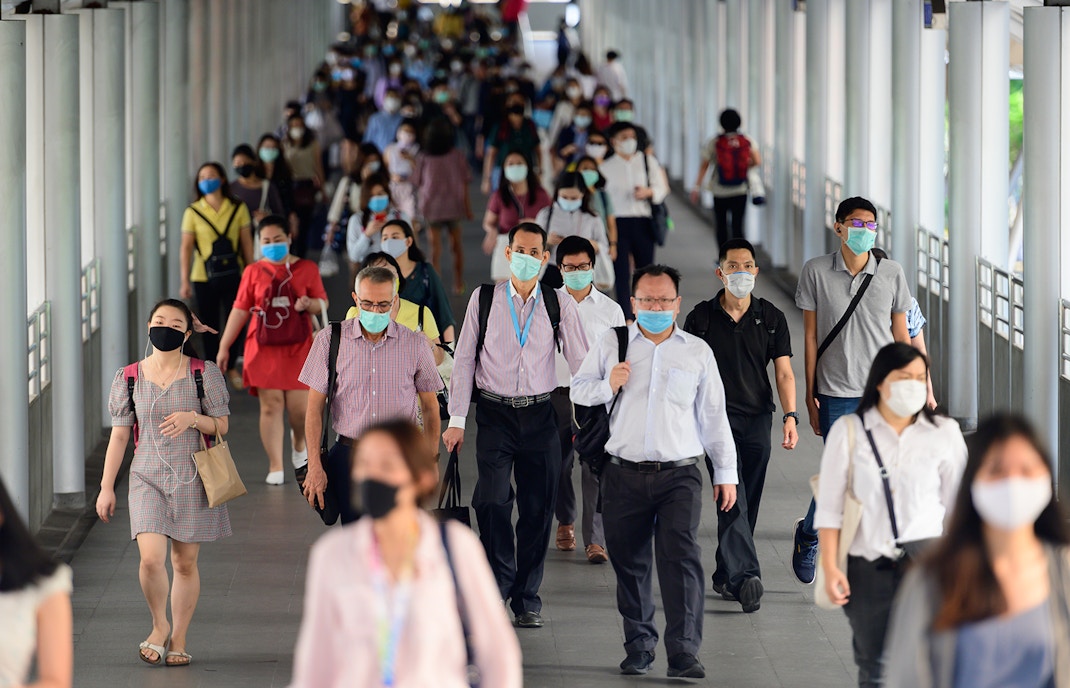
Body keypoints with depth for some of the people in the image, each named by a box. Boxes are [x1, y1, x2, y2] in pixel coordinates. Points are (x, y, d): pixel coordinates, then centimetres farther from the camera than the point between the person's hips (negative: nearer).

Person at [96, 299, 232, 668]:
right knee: (151, 559, -14)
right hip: (148, 479, 0)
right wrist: (106, 486, 5)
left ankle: (179, 639, 19)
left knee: (185, 562, 4)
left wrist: (192, 418, -18)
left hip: (192, 480, 0)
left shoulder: (204, 374, 0)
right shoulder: (129, 379, 3)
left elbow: (222, 426, 3)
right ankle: (159, 626, 11)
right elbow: (119, 434, 7)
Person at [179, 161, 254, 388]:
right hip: (204, 277, -1)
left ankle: (231, 367, 23)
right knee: (209, 326, 5)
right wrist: (185, 282, -5)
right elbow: (186, 248, -1)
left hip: (233, 275, 1)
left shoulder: (237, 209, 1)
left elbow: (246, 244, 6)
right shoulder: (193, 212, -2)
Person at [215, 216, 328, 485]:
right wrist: (224, 346, 4)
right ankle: (275, 466, 1)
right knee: (271, 404, -4)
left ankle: (299, 443, 33)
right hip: (264, 348, 0)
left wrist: (309, 304, -19)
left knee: (299, 406, -2)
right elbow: (240, 310, 7)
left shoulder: (307, 269, 4)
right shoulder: (254, 273, 6)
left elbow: (322, 304, 5)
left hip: (298, 348, 0)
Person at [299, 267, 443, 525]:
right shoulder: (330, 340, -1)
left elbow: (430, 407, 10)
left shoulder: (415, 345, 1)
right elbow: (314, 407, 1)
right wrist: (314, 466, -3)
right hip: (349, 458, 0)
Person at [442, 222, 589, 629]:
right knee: (492, 500, -13)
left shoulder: (559, 304, 3)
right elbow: (464, 359, 4)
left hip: (540, 415, 1)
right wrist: (456, 420, 1)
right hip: (495, 413, -1)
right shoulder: (484, 299, 2)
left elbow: (580, 362, 3)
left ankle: (528, 599, 14)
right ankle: (499, 583, 4)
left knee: (538, 508, 3)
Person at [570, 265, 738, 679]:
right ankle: (638, 645, 21)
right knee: (629, 563, 6)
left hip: (679, 475, -1)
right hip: (624, 476, 1)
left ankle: (683, 654, -17)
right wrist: (607, 386, -6)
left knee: (682, 559, -14)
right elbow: (578, 389, 15)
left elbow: (713, 416, 13)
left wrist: (725, 473, 12)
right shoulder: (611, 345, 9)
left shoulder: (697, 352, 10)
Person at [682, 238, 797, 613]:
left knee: (747, 503, 7)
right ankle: (745, 575, -26)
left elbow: (784, 373, 3)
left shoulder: (772, 318, 6)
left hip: (757, 419, 3)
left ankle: (726, 576, 20)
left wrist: (790, 416, -10)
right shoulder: (701, 318, 2)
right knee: (732, 497, -16)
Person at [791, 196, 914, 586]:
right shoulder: (816, 272, -1)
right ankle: (807, 535, 27)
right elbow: (810, 336, 2)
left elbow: (902, 337, 8)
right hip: (837, 394, -2)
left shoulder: (892, 274, 3)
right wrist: (810, 394, 0)